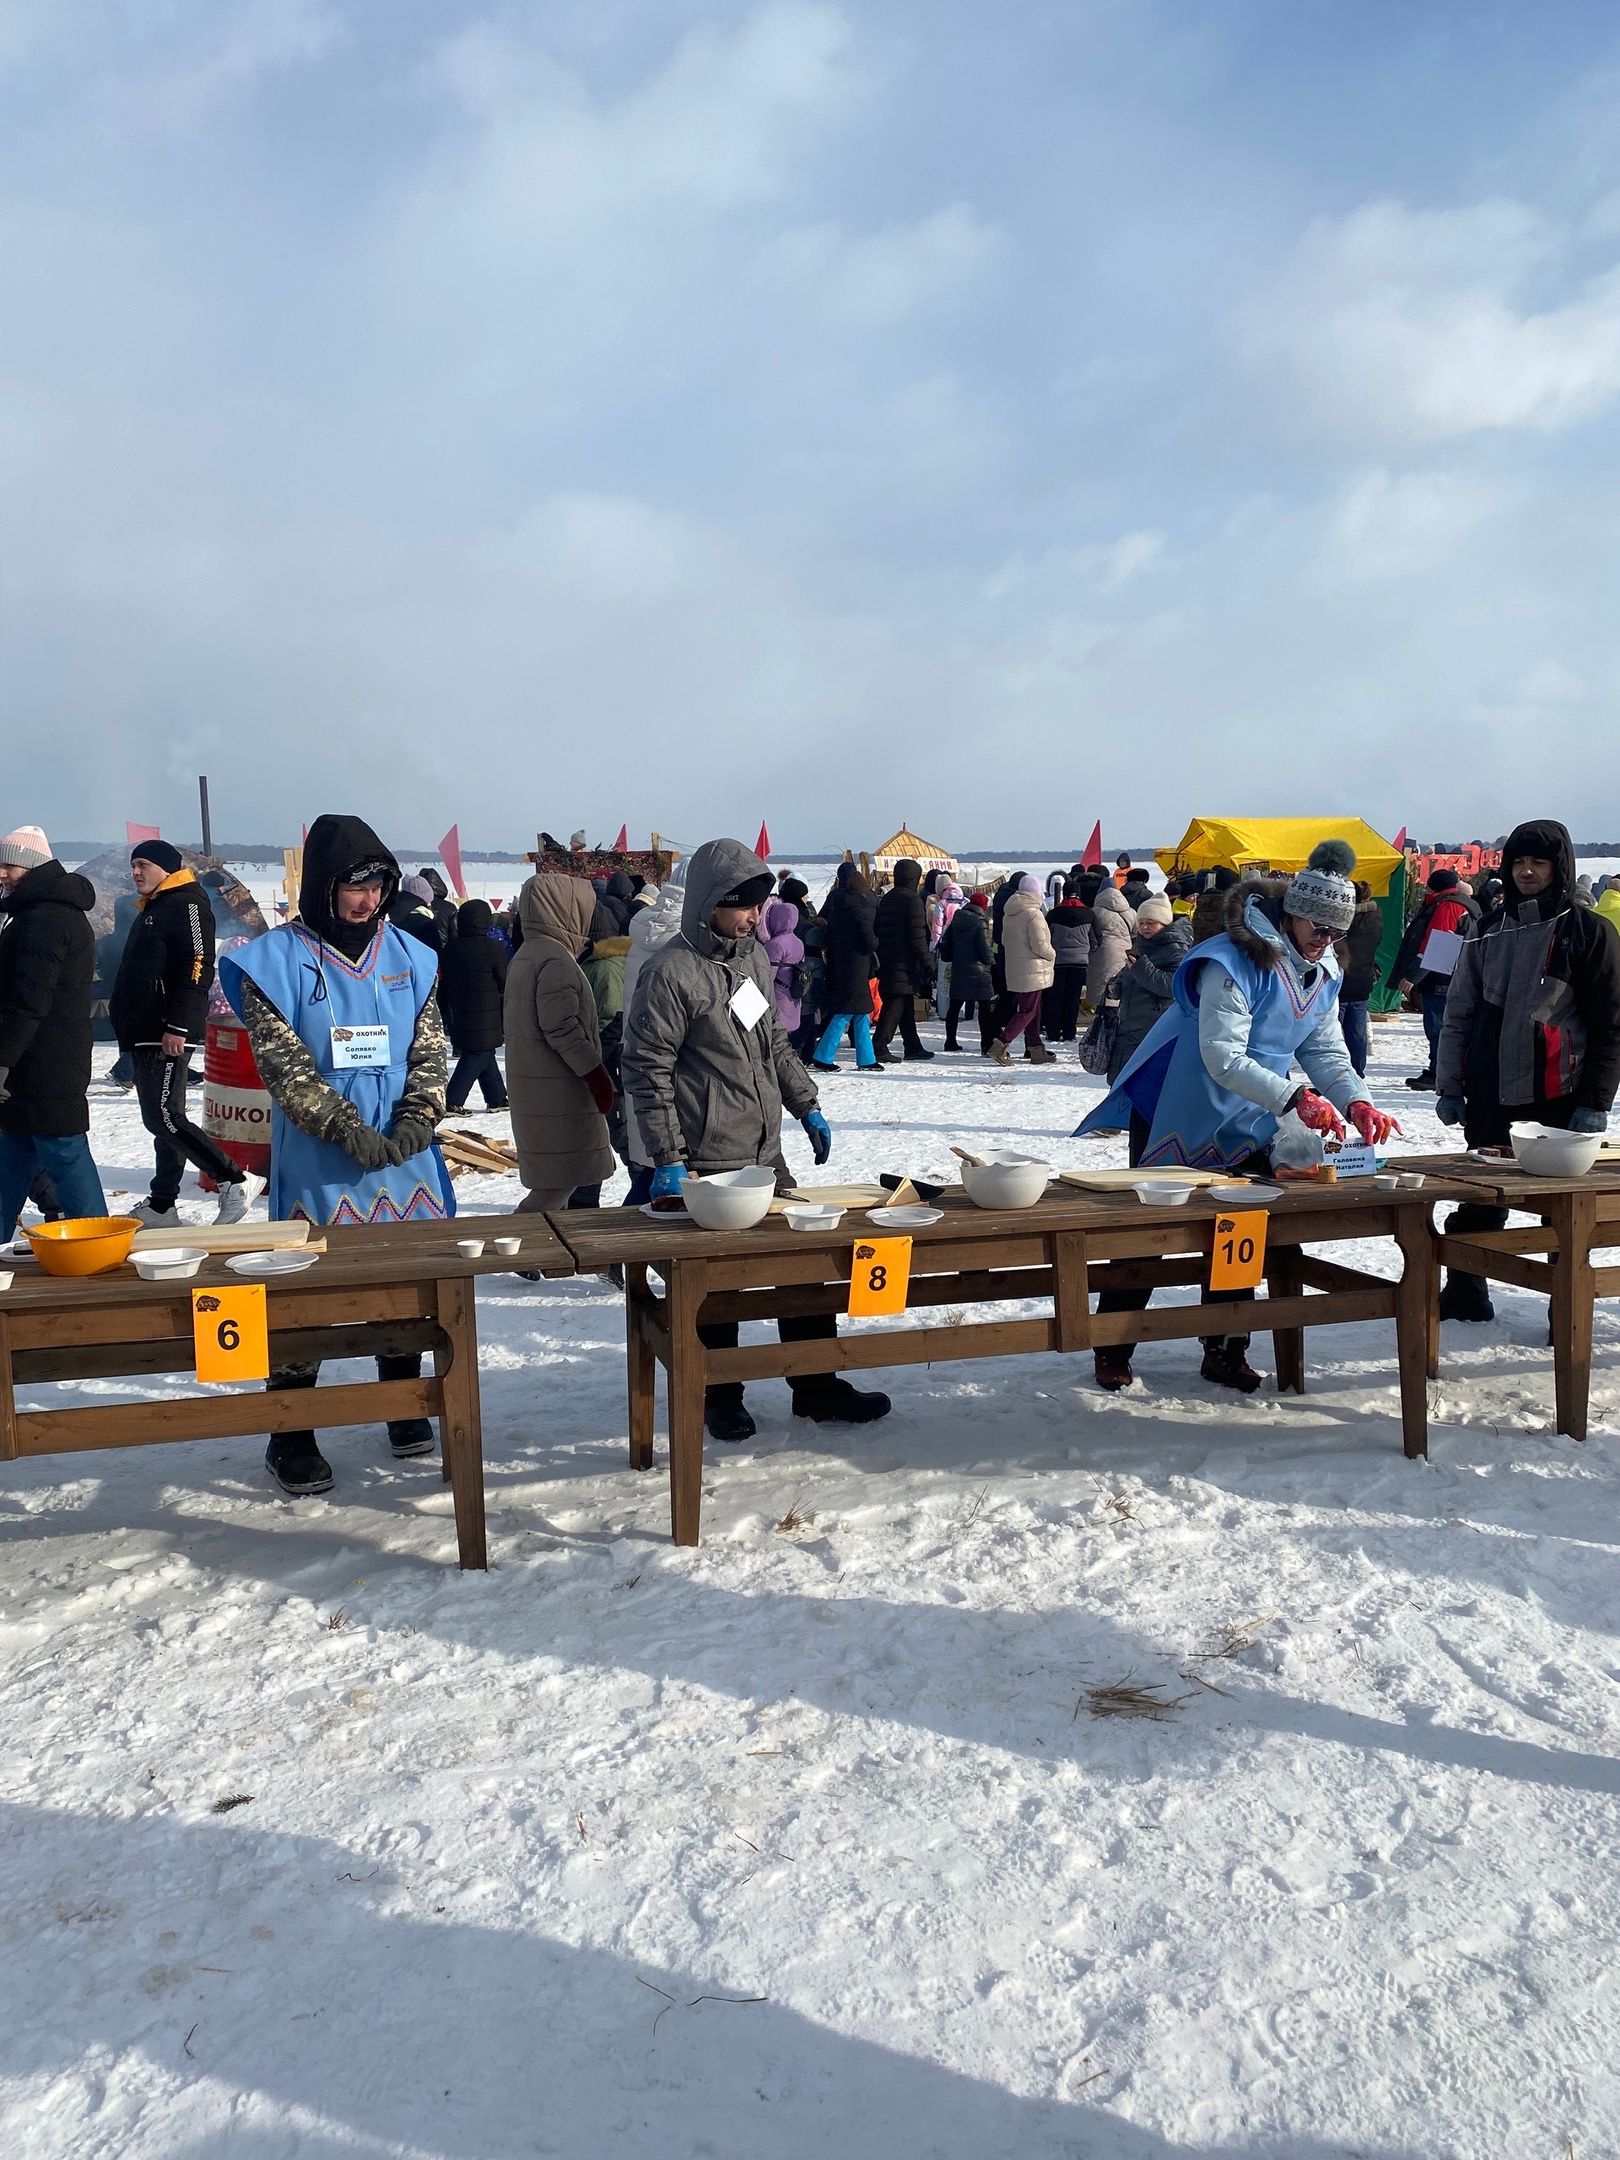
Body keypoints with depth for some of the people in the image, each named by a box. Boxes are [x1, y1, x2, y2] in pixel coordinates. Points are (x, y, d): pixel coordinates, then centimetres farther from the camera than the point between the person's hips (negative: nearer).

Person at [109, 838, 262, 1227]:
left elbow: (198, 968, -20)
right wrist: (124, 1017, 22)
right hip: (146, 1033, 10)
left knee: (162, 1116, -16)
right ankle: (161, 1206, 17)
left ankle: (236, 1181, -13)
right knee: (162, 1117, 12)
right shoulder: (152, 909, 22)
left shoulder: (187, 904, -9)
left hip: (168, 1036, -10)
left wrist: (176, 1026, -24)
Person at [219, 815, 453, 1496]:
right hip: (317, 1161, -3)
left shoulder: (408, 956, 7)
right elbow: (283, 1065, -10)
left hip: (403, 1155, 4)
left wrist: (415, 1121, -10)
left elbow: (430, 1051, 6)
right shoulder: (276, 960, -5)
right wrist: (349, 1131, -17)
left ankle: (405, 1406, 29)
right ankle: (290, 1435, 13)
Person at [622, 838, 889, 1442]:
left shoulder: (755, 956, 10)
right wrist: (668, 1158, -16)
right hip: (707, 1164, -7)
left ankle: (817, 1388, 24)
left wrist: (807, 1107, 16)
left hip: (767, 1155, 7)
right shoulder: (670, 972, -14)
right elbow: (647, 1070, -14)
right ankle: (720, 1399, 23)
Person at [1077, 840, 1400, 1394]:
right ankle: (1112, 1352, 13)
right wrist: (1296, 1098, -40)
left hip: (1247, 1122, 7)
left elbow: (1327, 1052, 3)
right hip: (1181, 1113, -7)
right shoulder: (1234, 962, -25)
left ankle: (1225, 1352, 21)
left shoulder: (1325, 973, 1)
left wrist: (1355, 1101, -16)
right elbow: (1223, 1058, -32)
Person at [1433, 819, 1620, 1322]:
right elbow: (1459, 1015, 12)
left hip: (1558, 1100, -3)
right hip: (1491, 1097, 4)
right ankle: (1465, 1294, 25)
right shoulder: (1489, 933, 11)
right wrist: (1449, 1087, 5)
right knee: (1479, 1202, 11)